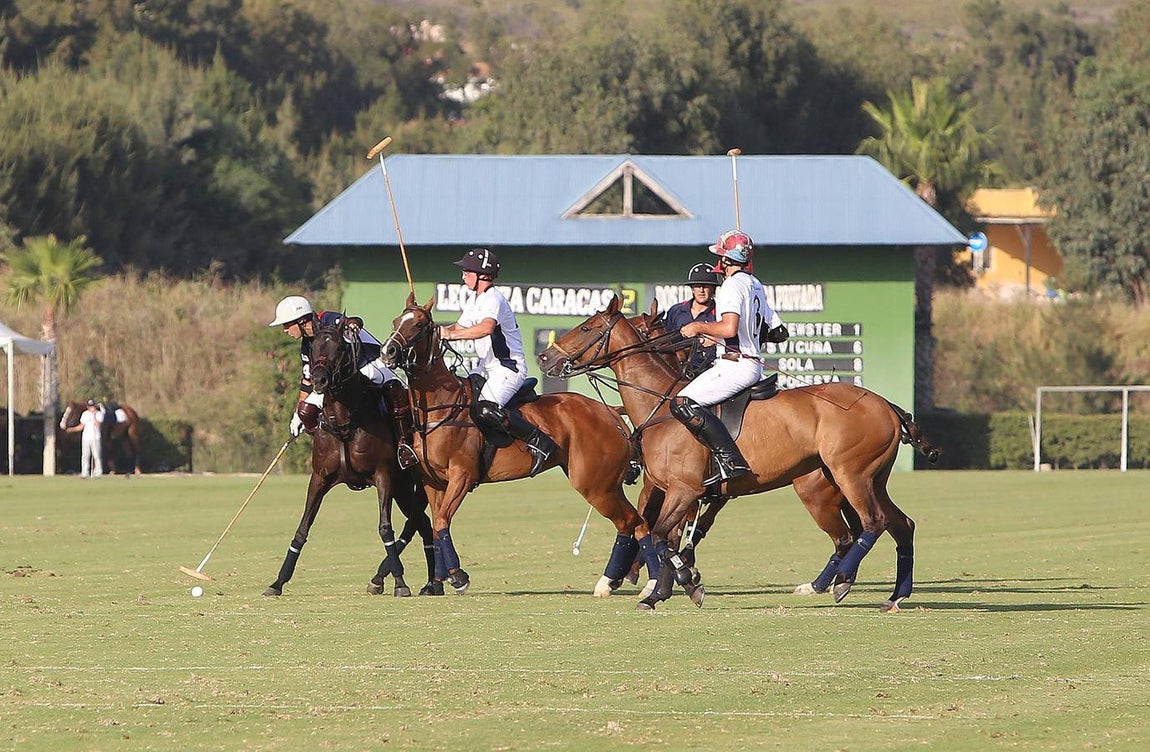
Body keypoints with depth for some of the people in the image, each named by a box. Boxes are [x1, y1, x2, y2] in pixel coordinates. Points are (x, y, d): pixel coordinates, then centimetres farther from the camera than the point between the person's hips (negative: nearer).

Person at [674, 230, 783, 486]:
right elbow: (777, 329, 23)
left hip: (735, 366, -10)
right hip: (753, 364, 10)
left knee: (683, 404, -22)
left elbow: (729, 328, -25)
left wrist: (699, 327, -10)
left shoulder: (733, 284, -10)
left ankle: (729, 460, -34)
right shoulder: (756, 286, 19)